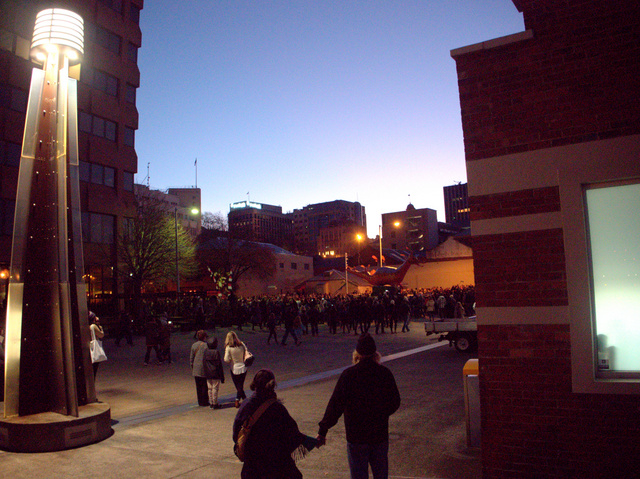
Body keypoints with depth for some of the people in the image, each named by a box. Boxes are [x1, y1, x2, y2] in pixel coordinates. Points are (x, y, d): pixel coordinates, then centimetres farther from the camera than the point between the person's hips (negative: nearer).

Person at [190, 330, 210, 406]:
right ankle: (204, 402, 8)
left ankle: (200, 402, 19)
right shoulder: (206, 345, -12)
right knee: (205, 386, 4)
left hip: (195, 370, 5)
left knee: (198, 386, 13)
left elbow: (191, 358, 8)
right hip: (204, 369, -5)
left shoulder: (193, 345, 4)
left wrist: (192, 368, 18)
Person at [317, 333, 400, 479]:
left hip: (356, 435, -2)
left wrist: (323, 430, -6)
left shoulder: (348, 375, -15)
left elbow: (335, 405, -14)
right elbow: (395, 403, 1)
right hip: (380, 434, 2)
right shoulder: (385, 373, -8)